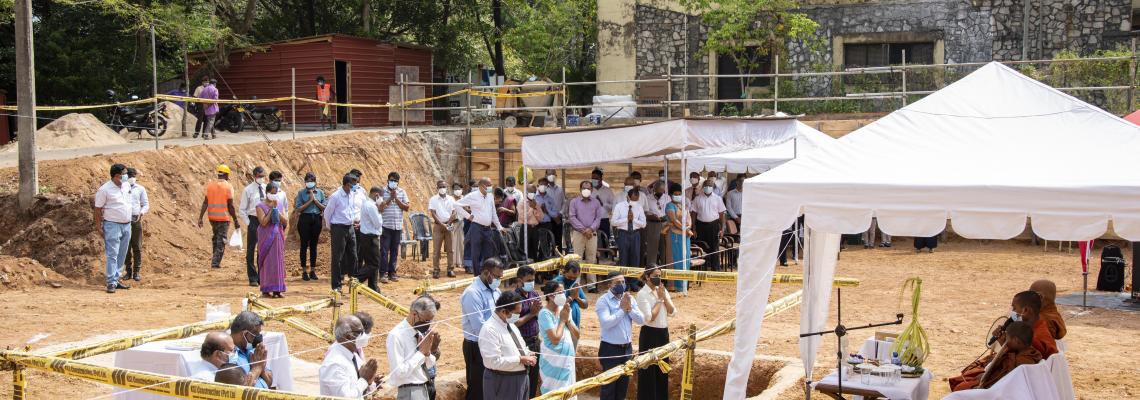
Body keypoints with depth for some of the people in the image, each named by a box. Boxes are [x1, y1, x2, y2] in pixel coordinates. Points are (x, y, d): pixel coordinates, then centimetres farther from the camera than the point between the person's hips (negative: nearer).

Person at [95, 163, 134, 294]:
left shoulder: (127, 186, 8)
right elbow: (98, 209, -8)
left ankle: (116, 279, 17)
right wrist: (98, 226, -10)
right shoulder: (105, 190, -11)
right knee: (112, 255, -8)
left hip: (127, 225, 7)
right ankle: (111, 283, -9)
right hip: (113, 225, -7)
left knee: (121, 256, 10)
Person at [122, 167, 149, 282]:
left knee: (137, 247, 0)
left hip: (136, 220, -1)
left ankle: (136, 272, 6)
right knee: (126, 247, 3)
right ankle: (128, 271, 11)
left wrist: (141, 213, -13)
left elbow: (146, 205, 6)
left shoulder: (140, 189, 8)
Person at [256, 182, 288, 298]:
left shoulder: (280, 205, 9)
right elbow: (263, 222, -16)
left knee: (278, 261, 3)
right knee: (267, 262, -3)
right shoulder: (261, 206, -4)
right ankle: (266, 289, 2)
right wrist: (272, 209, -15)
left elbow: (286, 221, -1)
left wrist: (277, 209, -11)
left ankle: (277, 289, 6)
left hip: (278, 237, 4)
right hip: (266, 237, -4)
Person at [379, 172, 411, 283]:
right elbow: (380, 207, -10)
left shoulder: (402, 192, 9)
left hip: (398, 226, 3)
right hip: (386, 226, -3)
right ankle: (382, 274, 0)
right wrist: (390, 198, -11)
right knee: (384, 251, -4)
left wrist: (396, 199, -7)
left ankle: (392, 273, 15)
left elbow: (406, 207, 2)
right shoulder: (383, 192, -1)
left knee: (395, 251, 8)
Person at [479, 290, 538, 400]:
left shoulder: (510, 324, 9)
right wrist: (520, 359, -22)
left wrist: (527, 354, 0)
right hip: (502, 382, -9)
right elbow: (494, 361, -26)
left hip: (521, 377, 9)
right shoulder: (489, 329, -20)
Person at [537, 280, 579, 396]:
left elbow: (577, 335, 7)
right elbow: (555, 339, -21)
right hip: (553, 362, -7)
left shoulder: (563, 310, 6)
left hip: (567, 360, 7)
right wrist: (562, 320, -10)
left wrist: (567, 319, -6)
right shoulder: (545, 313, -14)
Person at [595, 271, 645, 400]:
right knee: (609, 385, 2)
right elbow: (606, 323, -23)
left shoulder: (629, 298, 6)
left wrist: (629, 308, -13)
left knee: (623, 384, 15)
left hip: (627, 348, 6)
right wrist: (622, 309, -17)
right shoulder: (603, 300, -11)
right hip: (610, 349, -6)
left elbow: (641, 320, 2)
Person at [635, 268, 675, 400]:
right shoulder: (642, 294, -13)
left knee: (662, 369, 14)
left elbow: (672, 312, 2)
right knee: (649, 370, -1)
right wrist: (659, 299, -13)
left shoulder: (663, 290, 7)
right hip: (650, 334, -7)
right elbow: (650, 317, -20)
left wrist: (664, 297, -10)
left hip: (663, 333, 7)